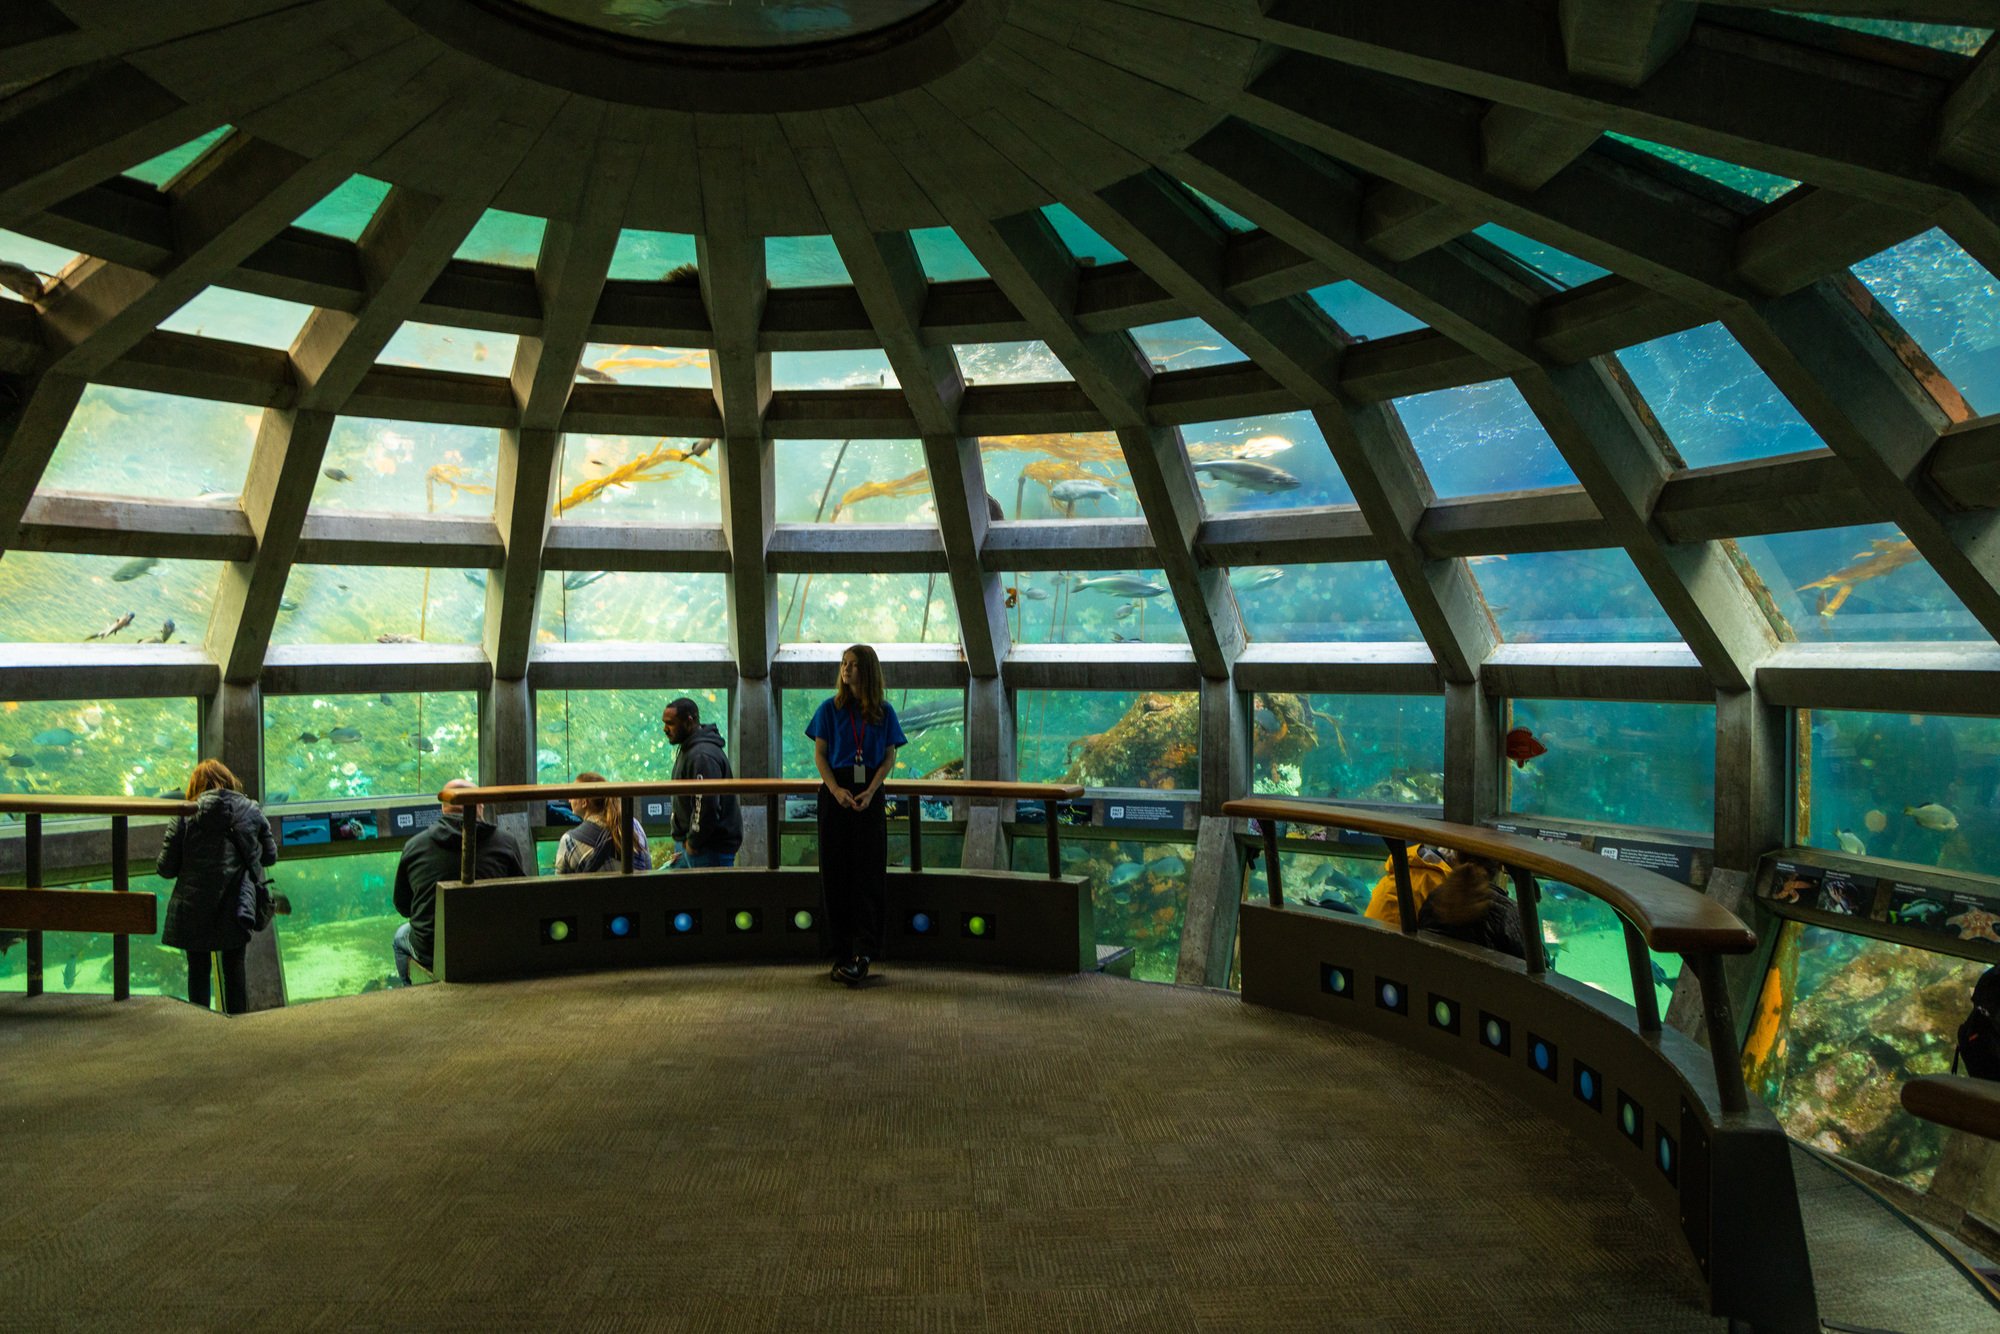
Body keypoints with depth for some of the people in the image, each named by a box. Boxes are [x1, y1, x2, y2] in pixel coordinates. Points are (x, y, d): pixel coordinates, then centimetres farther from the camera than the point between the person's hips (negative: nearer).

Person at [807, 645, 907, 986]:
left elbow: (889, 757, 3)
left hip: (869, 796, 0)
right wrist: (835, 789, -13)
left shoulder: (884, 712, 6)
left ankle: (864, 952, -6)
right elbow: (819, 754, 2)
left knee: (868, 871, -4)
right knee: (836, 871, 0)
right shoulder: (830, 709, 5)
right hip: (836, 794, 0)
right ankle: (842, 952, 6)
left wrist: (871, 791, -11)